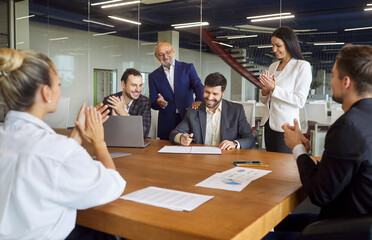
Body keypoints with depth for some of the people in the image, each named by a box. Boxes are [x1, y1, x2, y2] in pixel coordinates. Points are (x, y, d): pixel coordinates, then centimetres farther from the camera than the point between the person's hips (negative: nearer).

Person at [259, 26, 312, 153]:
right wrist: (265, 91, -4)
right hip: (269, 124, 6)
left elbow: (300, 101, -13)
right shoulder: (273, 66, 13)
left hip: (285, 127, -6)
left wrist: (274, 88, -16)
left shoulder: (303, 66, -5)